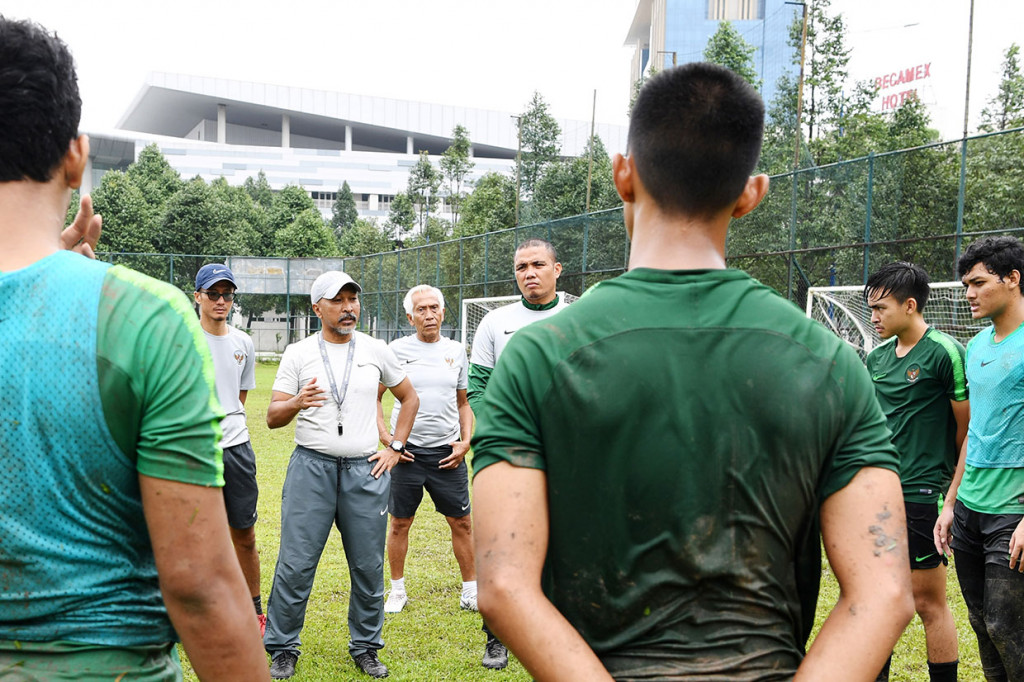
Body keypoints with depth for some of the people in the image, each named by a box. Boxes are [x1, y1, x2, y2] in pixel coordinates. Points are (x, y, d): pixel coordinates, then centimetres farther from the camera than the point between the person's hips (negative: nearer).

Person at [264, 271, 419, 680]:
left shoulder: (376, 351, 8)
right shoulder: (298, 354, 4)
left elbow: (409, 398, 19)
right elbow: (273, 417, 1)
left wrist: (395, 448, 11)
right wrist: (296, 403, -21)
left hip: (366, 469, 2)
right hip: (311, 466, -1)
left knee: (369, 566, 5)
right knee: (295, 563, -4)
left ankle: (366, 647, 21)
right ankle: (282, 649, 11)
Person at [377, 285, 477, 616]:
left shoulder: (456, 351, 8)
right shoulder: (397, 350, 0)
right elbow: (374, 397, 6)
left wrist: (465, 441, 2)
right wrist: (386, 437, -5)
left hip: (447, 451, 2)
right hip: (406, 450, -2)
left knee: (462, 523, 4)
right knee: (400, 523, 6)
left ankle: (470, 592, 16)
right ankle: (397, 591, 21)